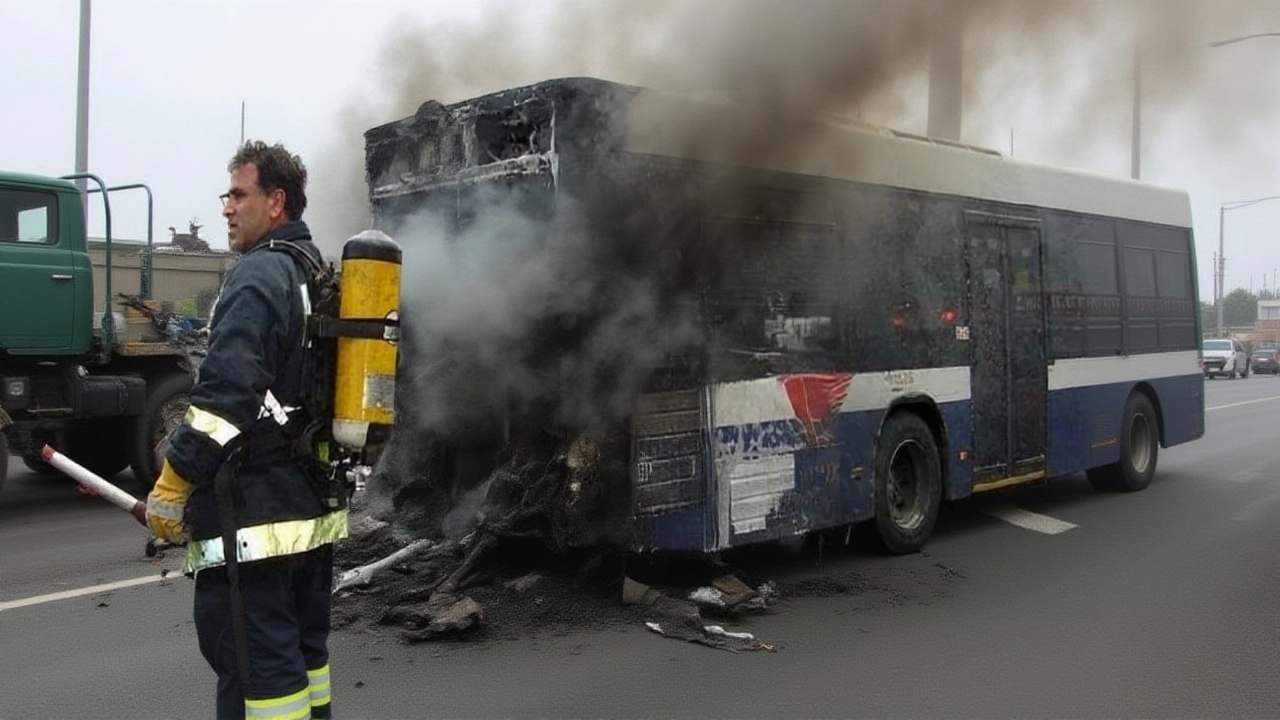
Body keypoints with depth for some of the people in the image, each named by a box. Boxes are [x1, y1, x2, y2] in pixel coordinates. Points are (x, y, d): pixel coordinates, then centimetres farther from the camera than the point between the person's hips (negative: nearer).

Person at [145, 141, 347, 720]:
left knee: (255, 671, -4)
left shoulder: (259, 275, -14)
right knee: (303, 651, 20)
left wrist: (171, 488, -15)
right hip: (315, 508, 10)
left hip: (252, 519, -10)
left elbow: (225, 395, -22)